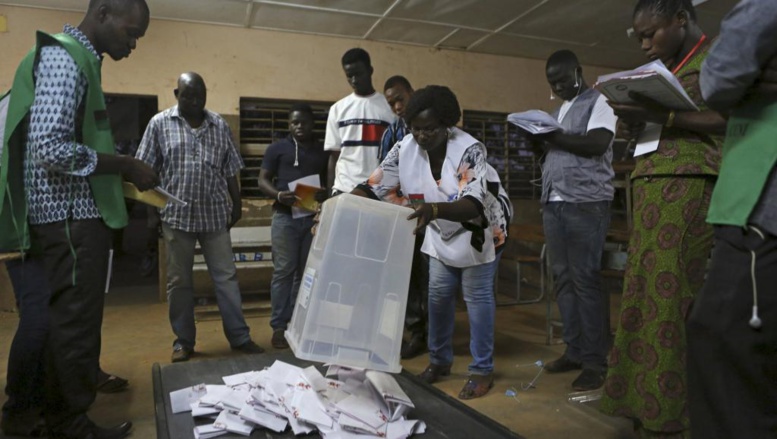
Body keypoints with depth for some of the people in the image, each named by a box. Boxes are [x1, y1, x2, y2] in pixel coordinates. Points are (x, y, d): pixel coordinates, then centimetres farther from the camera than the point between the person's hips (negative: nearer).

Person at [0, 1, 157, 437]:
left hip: (75, 214, 10)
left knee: (70, 321, 17)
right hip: (70, 217, -10)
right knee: (77, 324, -1)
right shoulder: (64, 58, -14)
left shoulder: (79, 59, 18)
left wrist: (121, 166, 13)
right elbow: (49, 148, -24)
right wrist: (125, 165, -15)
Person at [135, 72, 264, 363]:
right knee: (179, 281, 7)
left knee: (226, 276, 4)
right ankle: (183, 341, 19)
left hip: (215, 214, 2)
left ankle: (240, 337, 11)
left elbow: (230, 171, 11)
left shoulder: (220, 126, 7)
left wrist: (237, 205, 9)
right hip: (177, 215, -1)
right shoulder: (160, 124, 1)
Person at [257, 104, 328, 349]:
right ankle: (279, 325, 3)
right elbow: (263, 181, 3)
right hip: (285, 216, -2)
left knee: (307, 271, 7)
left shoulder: (323, 151, 14)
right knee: (283, 271, -3)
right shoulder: (277, 149, 7)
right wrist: (279, 195, -17)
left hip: (314, 217, 3)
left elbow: (329, 181, 16)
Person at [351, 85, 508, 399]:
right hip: (441, 233, 5)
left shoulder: (469, 149, -32)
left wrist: (435, 209, -62)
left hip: (477, 229, -4)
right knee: (438, 295, 11)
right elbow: (374, 186, -20)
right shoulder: (404, 149, -19)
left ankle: (482, 370, 14)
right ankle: (440, 360, 29)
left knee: (477, 296, 1)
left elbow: (474, 204, -44)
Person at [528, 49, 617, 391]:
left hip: (586, 204, -7)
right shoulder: (558, 110, 23)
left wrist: (553, 137, -13)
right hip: (553, 203, 8)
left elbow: (597, 144, -16)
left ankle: (595, 362, -2)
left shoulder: (599, 102, 0)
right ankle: (574, 351, 14)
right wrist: (540, 139, 3)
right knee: (563, 278, 6)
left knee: (585, 280, -9)